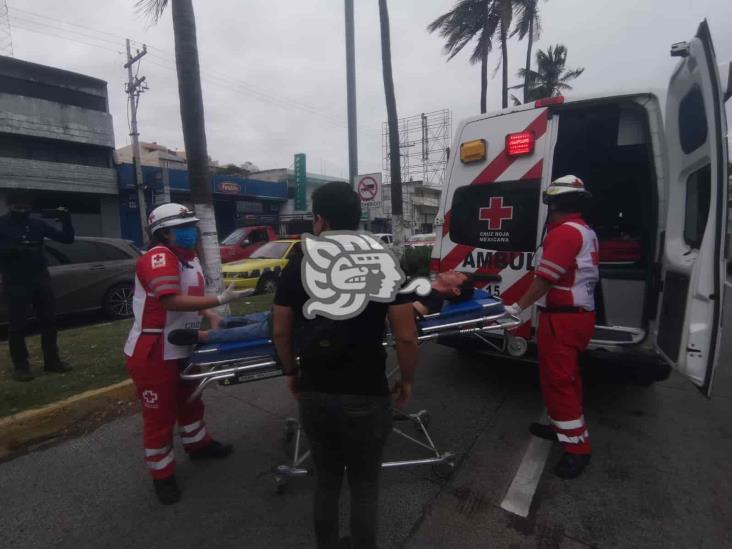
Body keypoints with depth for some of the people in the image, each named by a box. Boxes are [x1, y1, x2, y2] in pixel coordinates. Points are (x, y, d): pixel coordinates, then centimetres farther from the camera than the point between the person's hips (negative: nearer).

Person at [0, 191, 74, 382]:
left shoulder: (37, 224, 7)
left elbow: (67, 238, 5)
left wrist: (66, 220, -10)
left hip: (40, 278, 3)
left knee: (49, 320, 6)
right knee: (17, 325, 1)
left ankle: (52, 361, 16)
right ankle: (20, 366, 12)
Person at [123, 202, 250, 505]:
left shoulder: (190, 258, 7)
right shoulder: (158, 257, -22)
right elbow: (172, 301, -33)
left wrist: (210, 316, 1)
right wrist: (220, 299, -33)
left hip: (181, 349, 9)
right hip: (152, 354, -9)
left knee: (190, 400, 26)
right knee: (159, 415, 8)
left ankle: (197, 444, 49)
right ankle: (162, 475, 28)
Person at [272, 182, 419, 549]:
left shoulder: (297, 267, -5)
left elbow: (280, 332, 2)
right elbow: (406, 337, -12)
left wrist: (291, 372, 18)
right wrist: (407, 380, 5)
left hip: (314, 395, 3)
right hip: (366, 398, -2)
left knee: (326, 480, 25)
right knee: (364, 484, 20)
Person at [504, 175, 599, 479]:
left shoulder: (563, 232, -17)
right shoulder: (586, 232, 14)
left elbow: (545, 279, -22)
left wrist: (518, 307, -16)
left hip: (562, 318, -10)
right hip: (580, 314, 10)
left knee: (557, 379, -2)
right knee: (566, 376, 19)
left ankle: (577, 445, 7)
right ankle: (563, 427, 33)